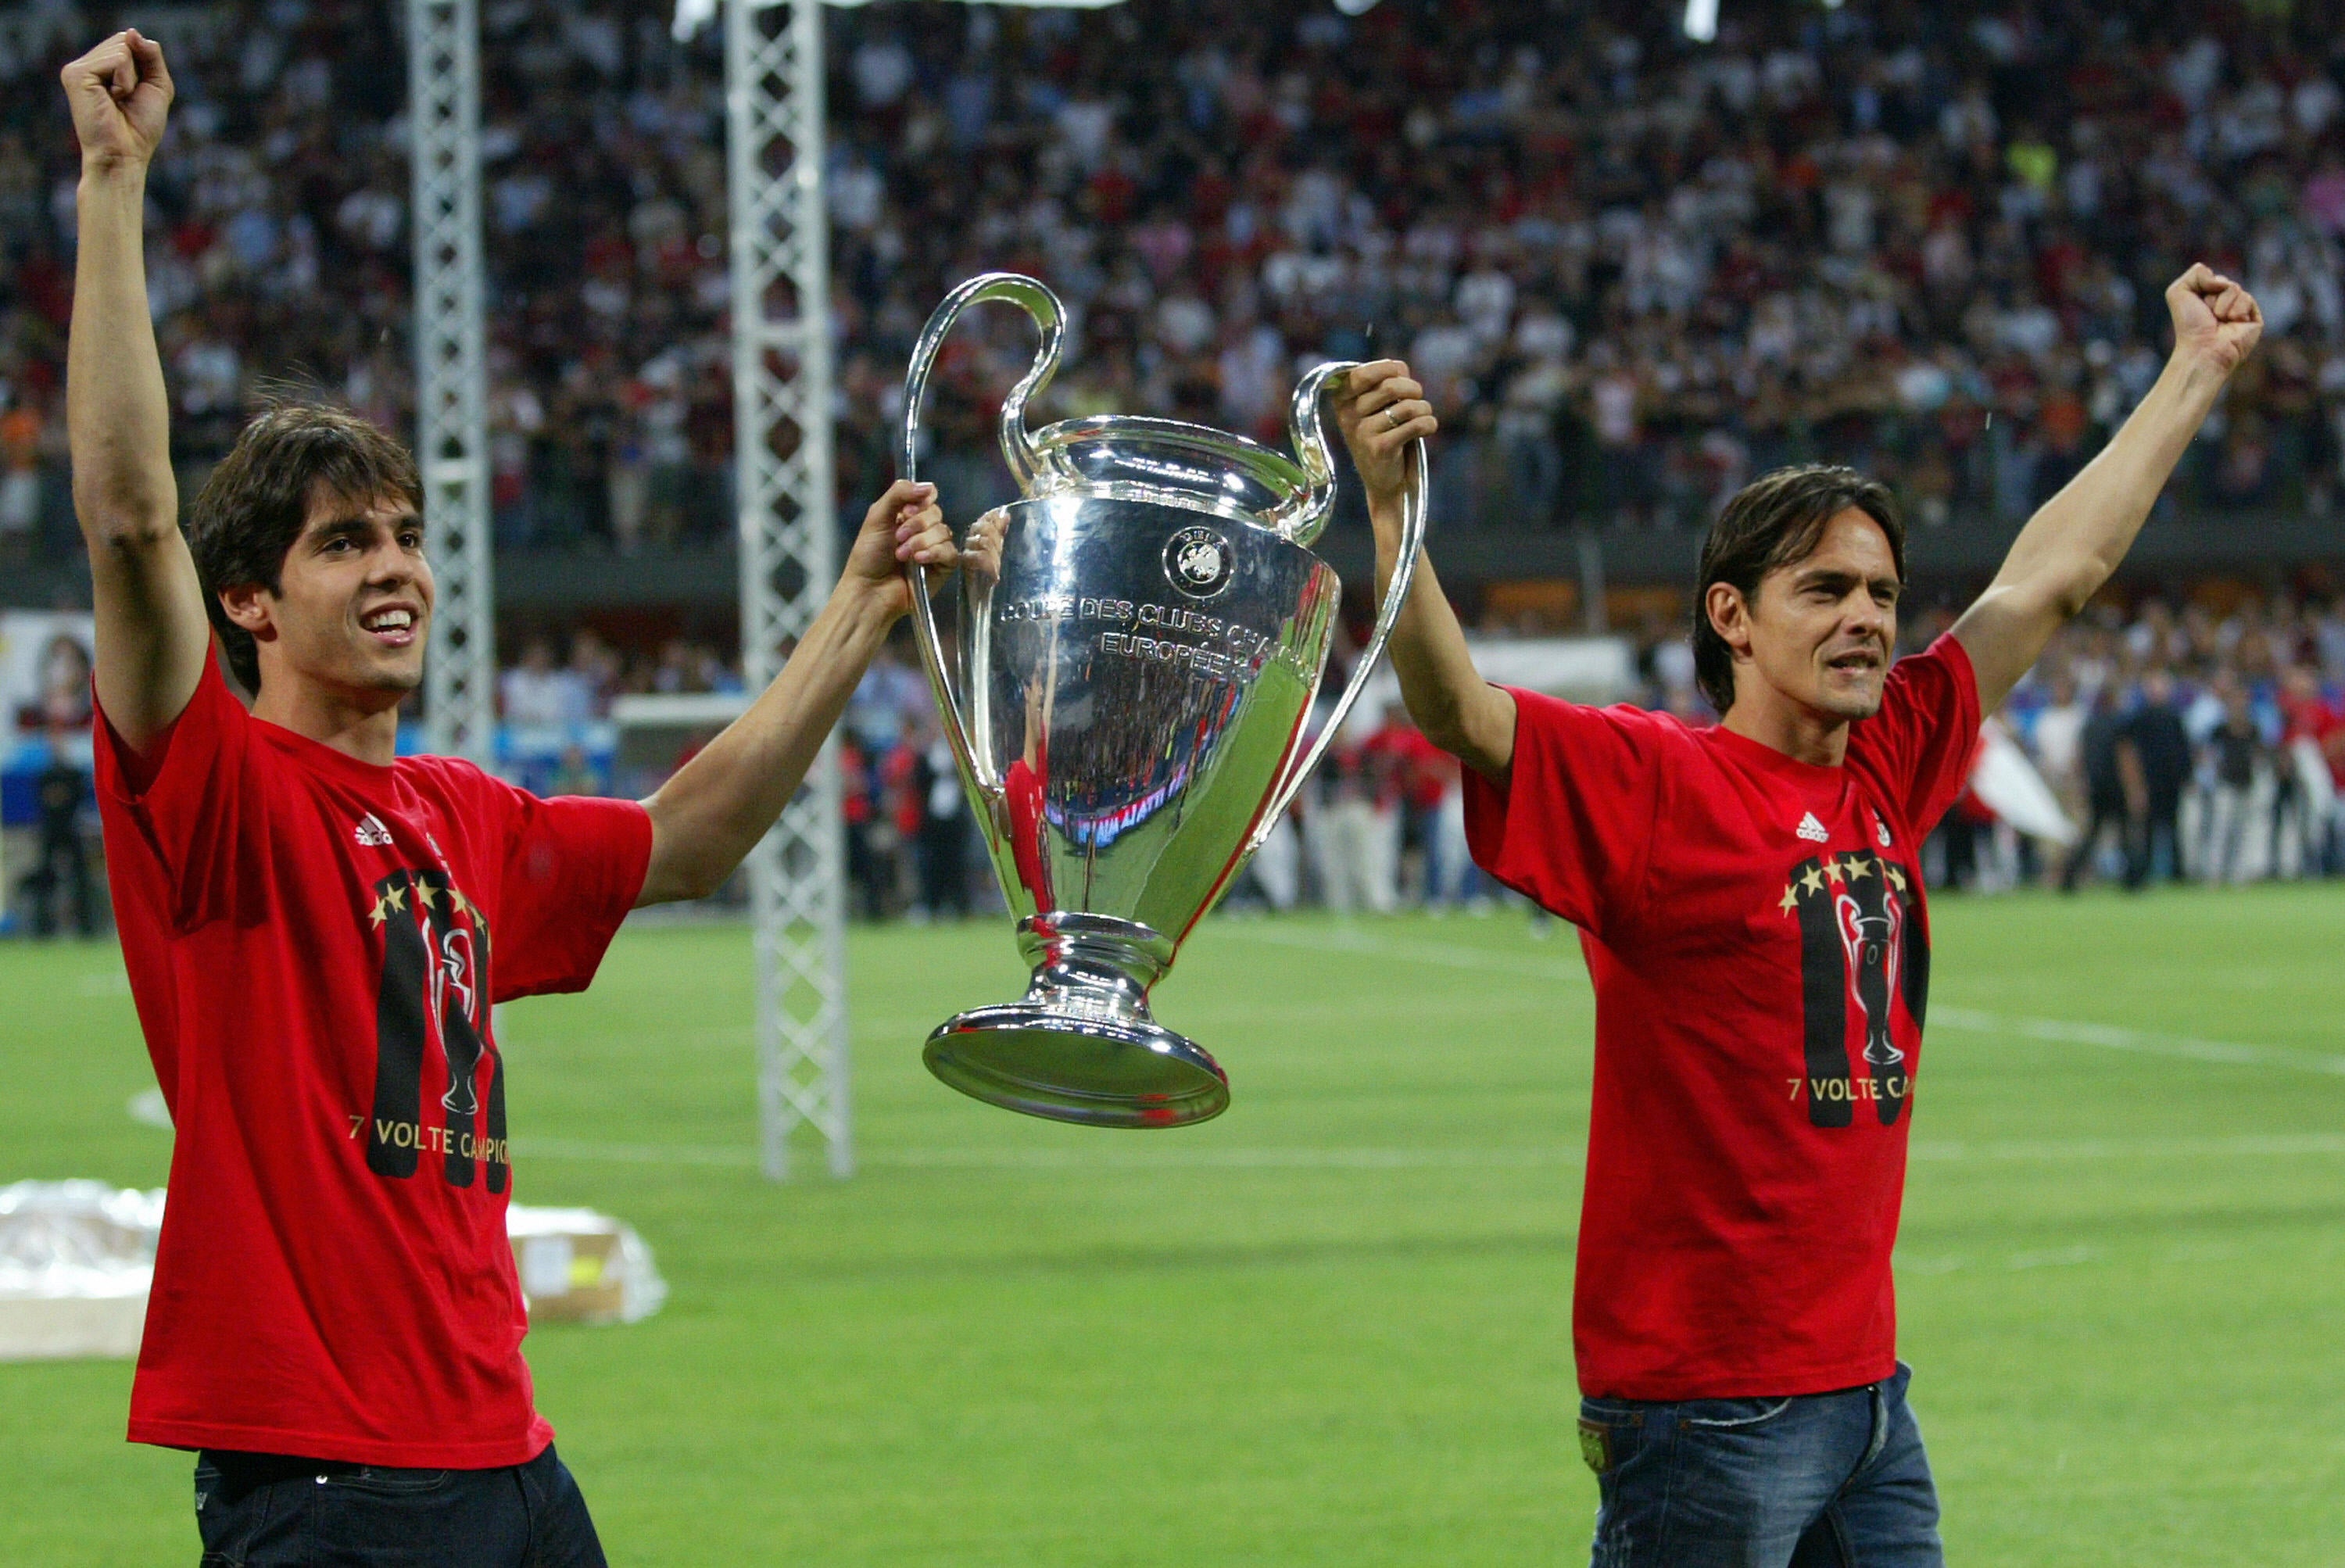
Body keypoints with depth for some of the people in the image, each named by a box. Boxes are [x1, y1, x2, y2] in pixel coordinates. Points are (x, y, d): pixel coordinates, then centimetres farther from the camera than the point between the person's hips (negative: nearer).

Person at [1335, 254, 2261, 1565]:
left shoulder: (1889, 772, 11)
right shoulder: (1649, 783, -8)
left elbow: (2051, 578, 22)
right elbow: (1461, 714, -24)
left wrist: (2197, 373, 32)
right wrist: (1392, 508, -38)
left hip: (1866, 1385, 7)